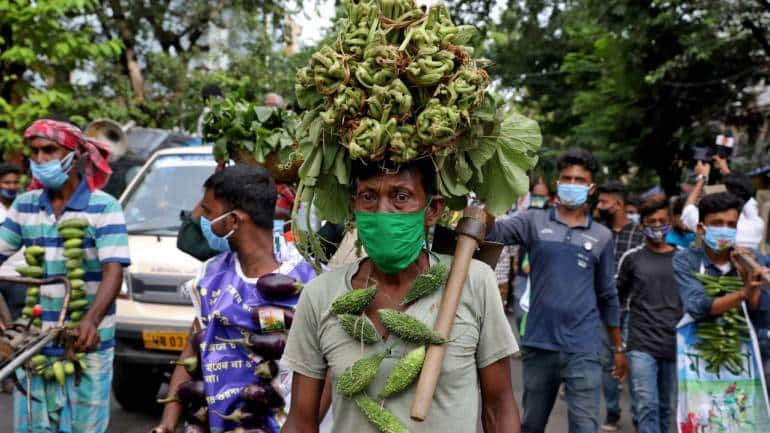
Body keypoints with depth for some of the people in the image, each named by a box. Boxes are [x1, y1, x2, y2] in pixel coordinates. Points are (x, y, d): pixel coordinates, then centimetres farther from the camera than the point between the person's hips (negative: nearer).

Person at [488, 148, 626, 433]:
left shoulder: (602, 236, 6)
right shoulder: (534, 223, 3)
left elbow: (608, 296, 13)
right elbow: (494, 232, -14)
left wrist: (618, 347, 15)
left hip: (583, 350, 0)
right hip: (538, 346, 0)